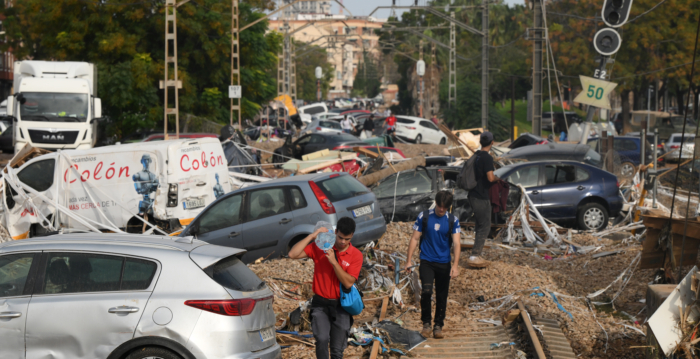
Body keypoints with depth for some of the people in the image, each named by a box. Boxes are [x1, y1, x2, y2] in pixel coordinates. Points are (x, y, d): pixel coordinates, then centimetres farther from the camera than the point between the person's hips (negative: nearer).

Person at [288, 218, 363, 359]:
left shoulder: (356, 255, -5)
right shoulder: (320, 247, -5)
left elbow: (348, 283, -14)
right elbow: (293, 254, -15)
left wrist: (334, 262, -22)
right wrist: (312, 236, -18)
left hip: (341, 306, 1)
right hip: (320, 305, -1)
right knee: (322, 339, -25)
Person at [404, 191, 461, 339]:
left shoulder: (453, 221, 1)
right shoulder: (424, 217, 0)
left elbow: (456, 243, -6)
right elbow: (414, 239, 4)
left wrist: (455, 265, -17)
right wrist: (409, 260, 0)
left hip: (444, 264, 1)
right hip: (426, 261, -1)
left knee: (442, 296, 6)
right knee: (426, 291, -18)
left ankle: (438, 326, 19)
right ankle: (426, 323, -3)